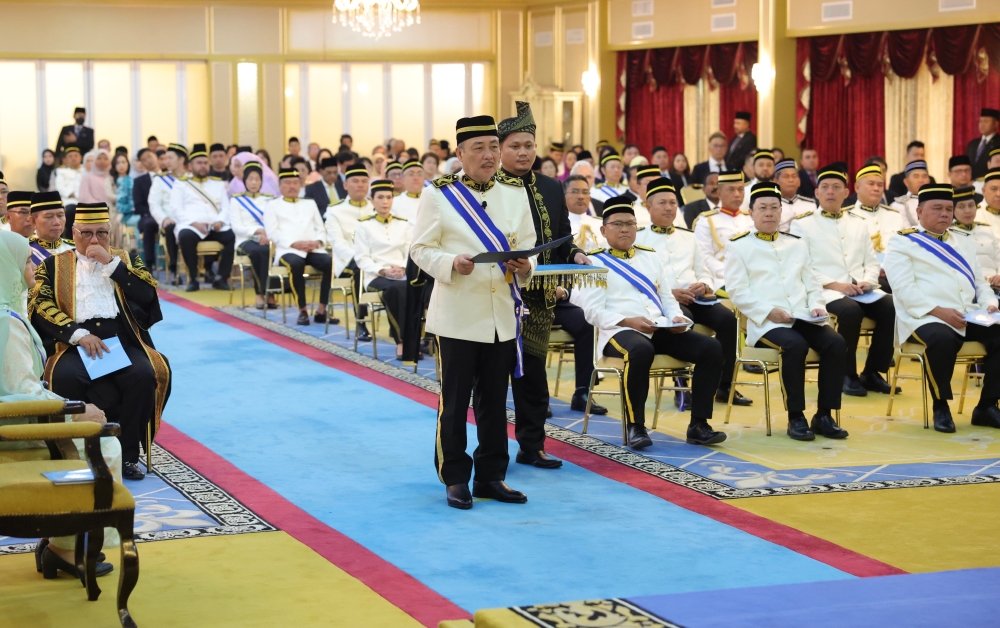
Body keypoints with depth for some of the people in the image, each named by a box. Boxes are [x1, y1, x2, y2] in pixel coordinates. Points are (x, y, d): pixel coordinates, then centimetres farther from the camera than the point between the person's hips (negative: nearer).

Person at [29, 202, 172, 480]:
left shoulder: (125, 259, 19)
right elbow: (40, 306, 0)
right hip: (75, 345, -1)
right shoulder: (54, 265, 15)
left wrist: (111, 263, -3)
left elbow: (148, 294, 2)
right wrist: (79, 334, -14)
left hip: (122, 342, 1)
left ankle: (127, 455, -19)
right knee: (64, 377, -35)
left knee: (143, 375, -31)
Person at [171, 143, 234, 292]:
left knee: (232, 236, -30)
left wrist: (220, 221, -8)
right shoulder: (181, 185, 15)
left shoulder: (219, 184, 24)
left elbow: (226, 207, 15)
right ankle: (193, 279, -23)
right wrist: (195, 223, -14)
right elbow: (176, 209, 2)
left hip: (216, 227, 2)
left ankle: (221, 278, -20)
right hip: (191, 226, -2)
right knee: (185, 237, -38)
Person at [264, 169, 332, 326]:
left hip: (313, 249, 4)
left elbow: (321, 229, 21)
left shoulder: (310, 204, 27)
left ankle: (321, 310, -22)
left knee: (331, 263, -29)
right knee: (296, 264, -40)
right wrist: (295, 244, -14)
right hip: (288, 250, -4)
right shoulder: (272, 206, 14)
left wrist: (318, 242, -4)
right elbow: (273, 233, 1)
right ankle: (303, 310, -29)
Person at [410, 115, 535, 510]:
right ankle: (455, 479, 12)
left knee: (495, 399, 11)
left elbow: (527, 246, 11)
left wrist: (524, 268, -12)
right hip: (457, 313, -4)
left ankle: (491, 476, 21)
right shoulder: (439, 195, -4)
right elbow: (421, 249, -4)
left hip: (502, 314, 4)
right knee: (455, 400, 2)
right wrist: (451, 264, -23)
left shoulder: (516, 193, 8)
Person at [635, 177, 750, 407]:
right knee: (683, 319, -37)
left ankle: (724, 386, -12)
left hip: (695, 297, 5)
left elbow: (705, 274, 22)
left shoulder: (688, 237, 23)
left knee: (727, 319, -22)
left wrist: (704, 285, -3)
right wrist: (667, 292, -17)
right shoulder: (638, 239, 7)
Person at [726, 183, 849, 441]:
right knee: (795, 345, -35)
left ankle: (824, 415, -14)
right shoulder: (739, 246, 6)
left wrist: (817, 306, -2)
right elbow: (737, 291, -3)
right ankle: (796, 418, -22)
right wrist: (769, 311, -16)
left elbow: (811, 283, 20)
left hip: (803, 317, 5)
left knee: (836, 343, -23)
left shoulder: (796, 244, 22)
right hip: (766, 322, -5)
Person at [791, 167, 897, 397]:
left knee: (892, 307, -24)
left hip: (861, 292, 5)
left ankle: (872, 372, -8)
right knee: (850, 310, -37)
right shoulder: (802, 224, 5)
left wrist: (867, 281, -5)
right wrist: (835, 285, -16)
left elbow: (872, 262, 19)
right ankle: (847, 375, -17)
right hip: (826, 292, -5)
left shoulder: (858, 224, 21)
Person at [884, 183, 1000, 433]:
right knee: (942, 339, -39)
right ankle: (941, 407, -18)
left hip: (969, 317, 6)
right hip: (925, 318, -6)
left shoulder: (964, 242, 24)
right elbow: (904, 289, -10)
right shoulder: (902, 243, 3)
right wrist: (938, 311, -21)